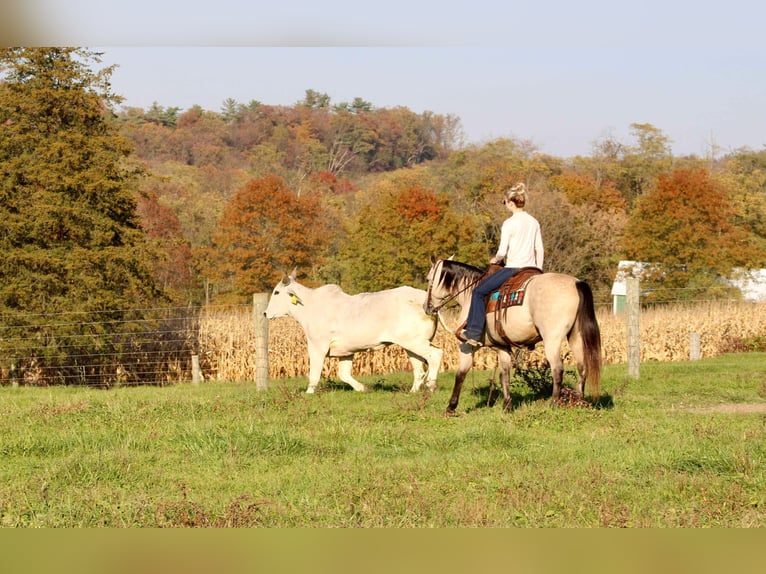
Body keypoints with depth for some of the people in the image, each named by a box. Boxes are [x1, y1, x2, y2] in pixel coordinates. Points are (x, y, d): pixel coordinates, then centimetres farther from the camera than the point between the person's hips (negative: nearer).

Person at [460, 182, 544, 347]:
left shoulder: (509, 223, -11)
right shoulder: (534, 222, 9)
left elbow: (502, 252, -14)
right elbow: (540, 250, 11)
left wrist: (495, 260, 7)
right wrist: (539, 271, 20)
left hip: (513, 268, -7)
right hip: (531, 270, 7)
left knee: (479, 292, 3)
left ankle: (474, 333, -2)